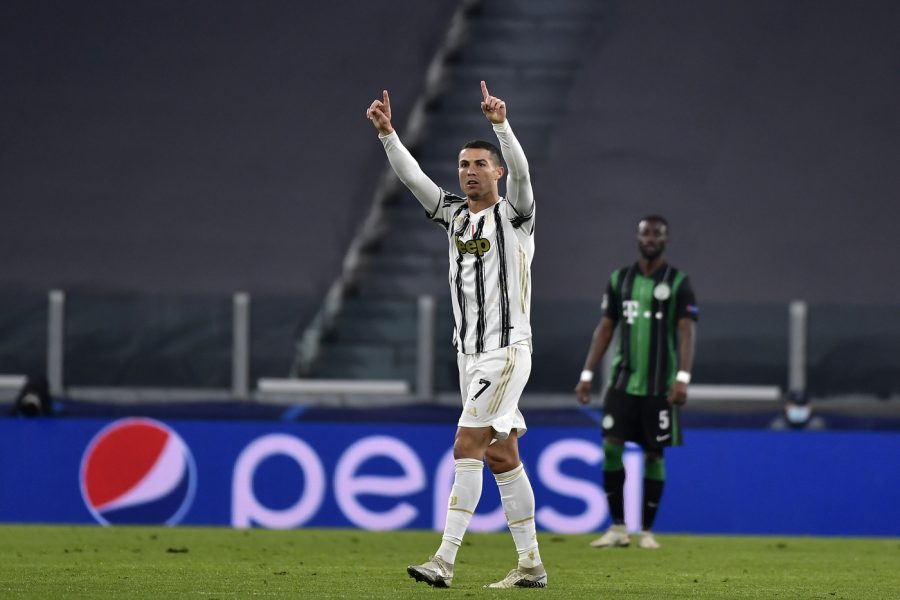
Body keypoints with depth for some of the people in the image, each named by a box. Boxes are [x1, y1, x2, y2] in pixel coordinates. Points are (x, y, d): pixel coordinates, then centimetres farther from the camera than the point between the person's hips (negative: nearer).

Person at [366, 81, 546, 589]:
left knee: (468, 446, -14)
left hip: (507, 351, -7)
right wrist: (387, 132, -11)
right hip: (470, 352, 7)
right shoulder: (454, 213, 11)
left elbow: (521, 173, -22)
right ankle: (531, 564, 10)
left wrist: (501, 124, -37)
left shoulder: (514, 214, -4)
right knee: (501, 455, 7)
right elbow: (414, 177, 2)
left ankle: (446, 559, -18)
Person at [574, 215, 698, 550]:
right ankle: (617, 528, -1)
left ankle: (647, 531, 9)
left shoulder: (678, 283, -1)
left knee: (653, 455, 1)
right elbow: (605, 329, 12)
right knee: (611, 446, -8)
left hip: (660, 384, -3)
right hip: (623, 380, 3)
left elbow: (686, 332, -8)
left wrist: (683, 378, -20)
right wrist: (587, 375, 6)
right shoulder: (619, 280, 9)